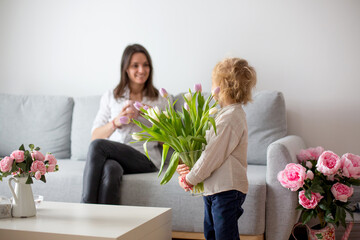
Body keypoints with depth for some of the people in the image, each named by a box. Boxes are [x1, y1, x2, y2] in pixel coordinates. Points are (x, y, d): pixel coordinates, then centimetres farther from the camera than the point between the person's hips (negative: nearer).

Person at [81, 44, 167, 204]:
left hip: (145, 160, -1)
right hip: (113, 157, 2)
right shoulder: (110, 97, 19)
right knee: (110, 169, -38)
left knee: (98, 146, -30)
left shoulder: (160, 99, 16)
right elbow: (95, 135, 11)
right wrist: (116, 122, -6)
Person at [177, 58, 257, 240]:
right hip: (213, 189, 10)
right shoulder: (225, 113, 13)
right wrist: (185, 165, 1)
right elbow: (206, 148, 14)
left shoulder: (231, 118, -20)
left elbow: (212, 155, -21)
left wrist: (190, 179, -11)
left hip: (227, 190, -10)